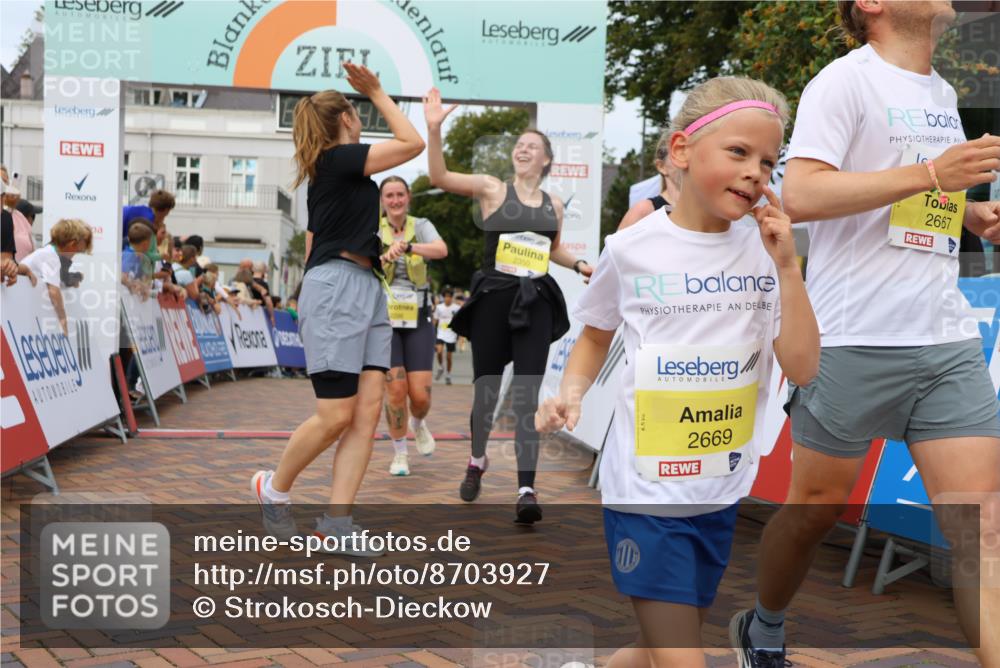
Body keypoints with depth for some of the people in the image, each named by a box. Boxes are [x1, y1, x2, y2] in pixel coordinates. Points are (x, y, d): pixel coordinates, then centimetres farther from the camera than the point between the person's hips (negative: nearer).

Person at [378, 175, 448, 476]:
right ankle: (399, 453, 11)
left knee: (421, 394, -5)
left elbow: (441, 250, -21)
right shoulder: (372, 229, 0)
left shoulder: (421, 226, 0)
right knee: (396, 389, -10)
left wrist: (406, 246, -36)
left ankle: (418, 424, 32)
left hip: (417, 318, 1)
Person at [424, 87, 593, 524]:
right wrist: (434, 130, -23)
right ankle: (477, 461, 35)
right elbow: (439, 177, -11)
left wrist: (579, 265, 11)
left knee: (526, 398, -7)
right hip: (493, 299, -2)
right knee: (486, 392, 6)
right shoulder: (493, 190, 1)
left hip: (536, 303, 2)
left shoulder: (554, 205, 13)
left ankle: (526, 490, -9)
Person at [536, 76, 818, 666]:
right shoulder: (632, 248, -7)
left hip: (723, 492, 4)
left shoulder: (764, 253, -2)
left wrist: (787, 266, -15)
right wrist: (572, 394, -7)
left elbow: (803, 369, -8)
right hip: (646, 490, -4)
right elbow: (597, 335, 11)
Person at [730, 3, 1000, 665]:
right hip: (855, 342, -6)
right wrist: (930, 175, -22)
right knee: (816, 507, 9)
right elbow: (801, 195, -18)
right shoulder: (845, 79, -6)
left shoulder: (943, 93, 18)